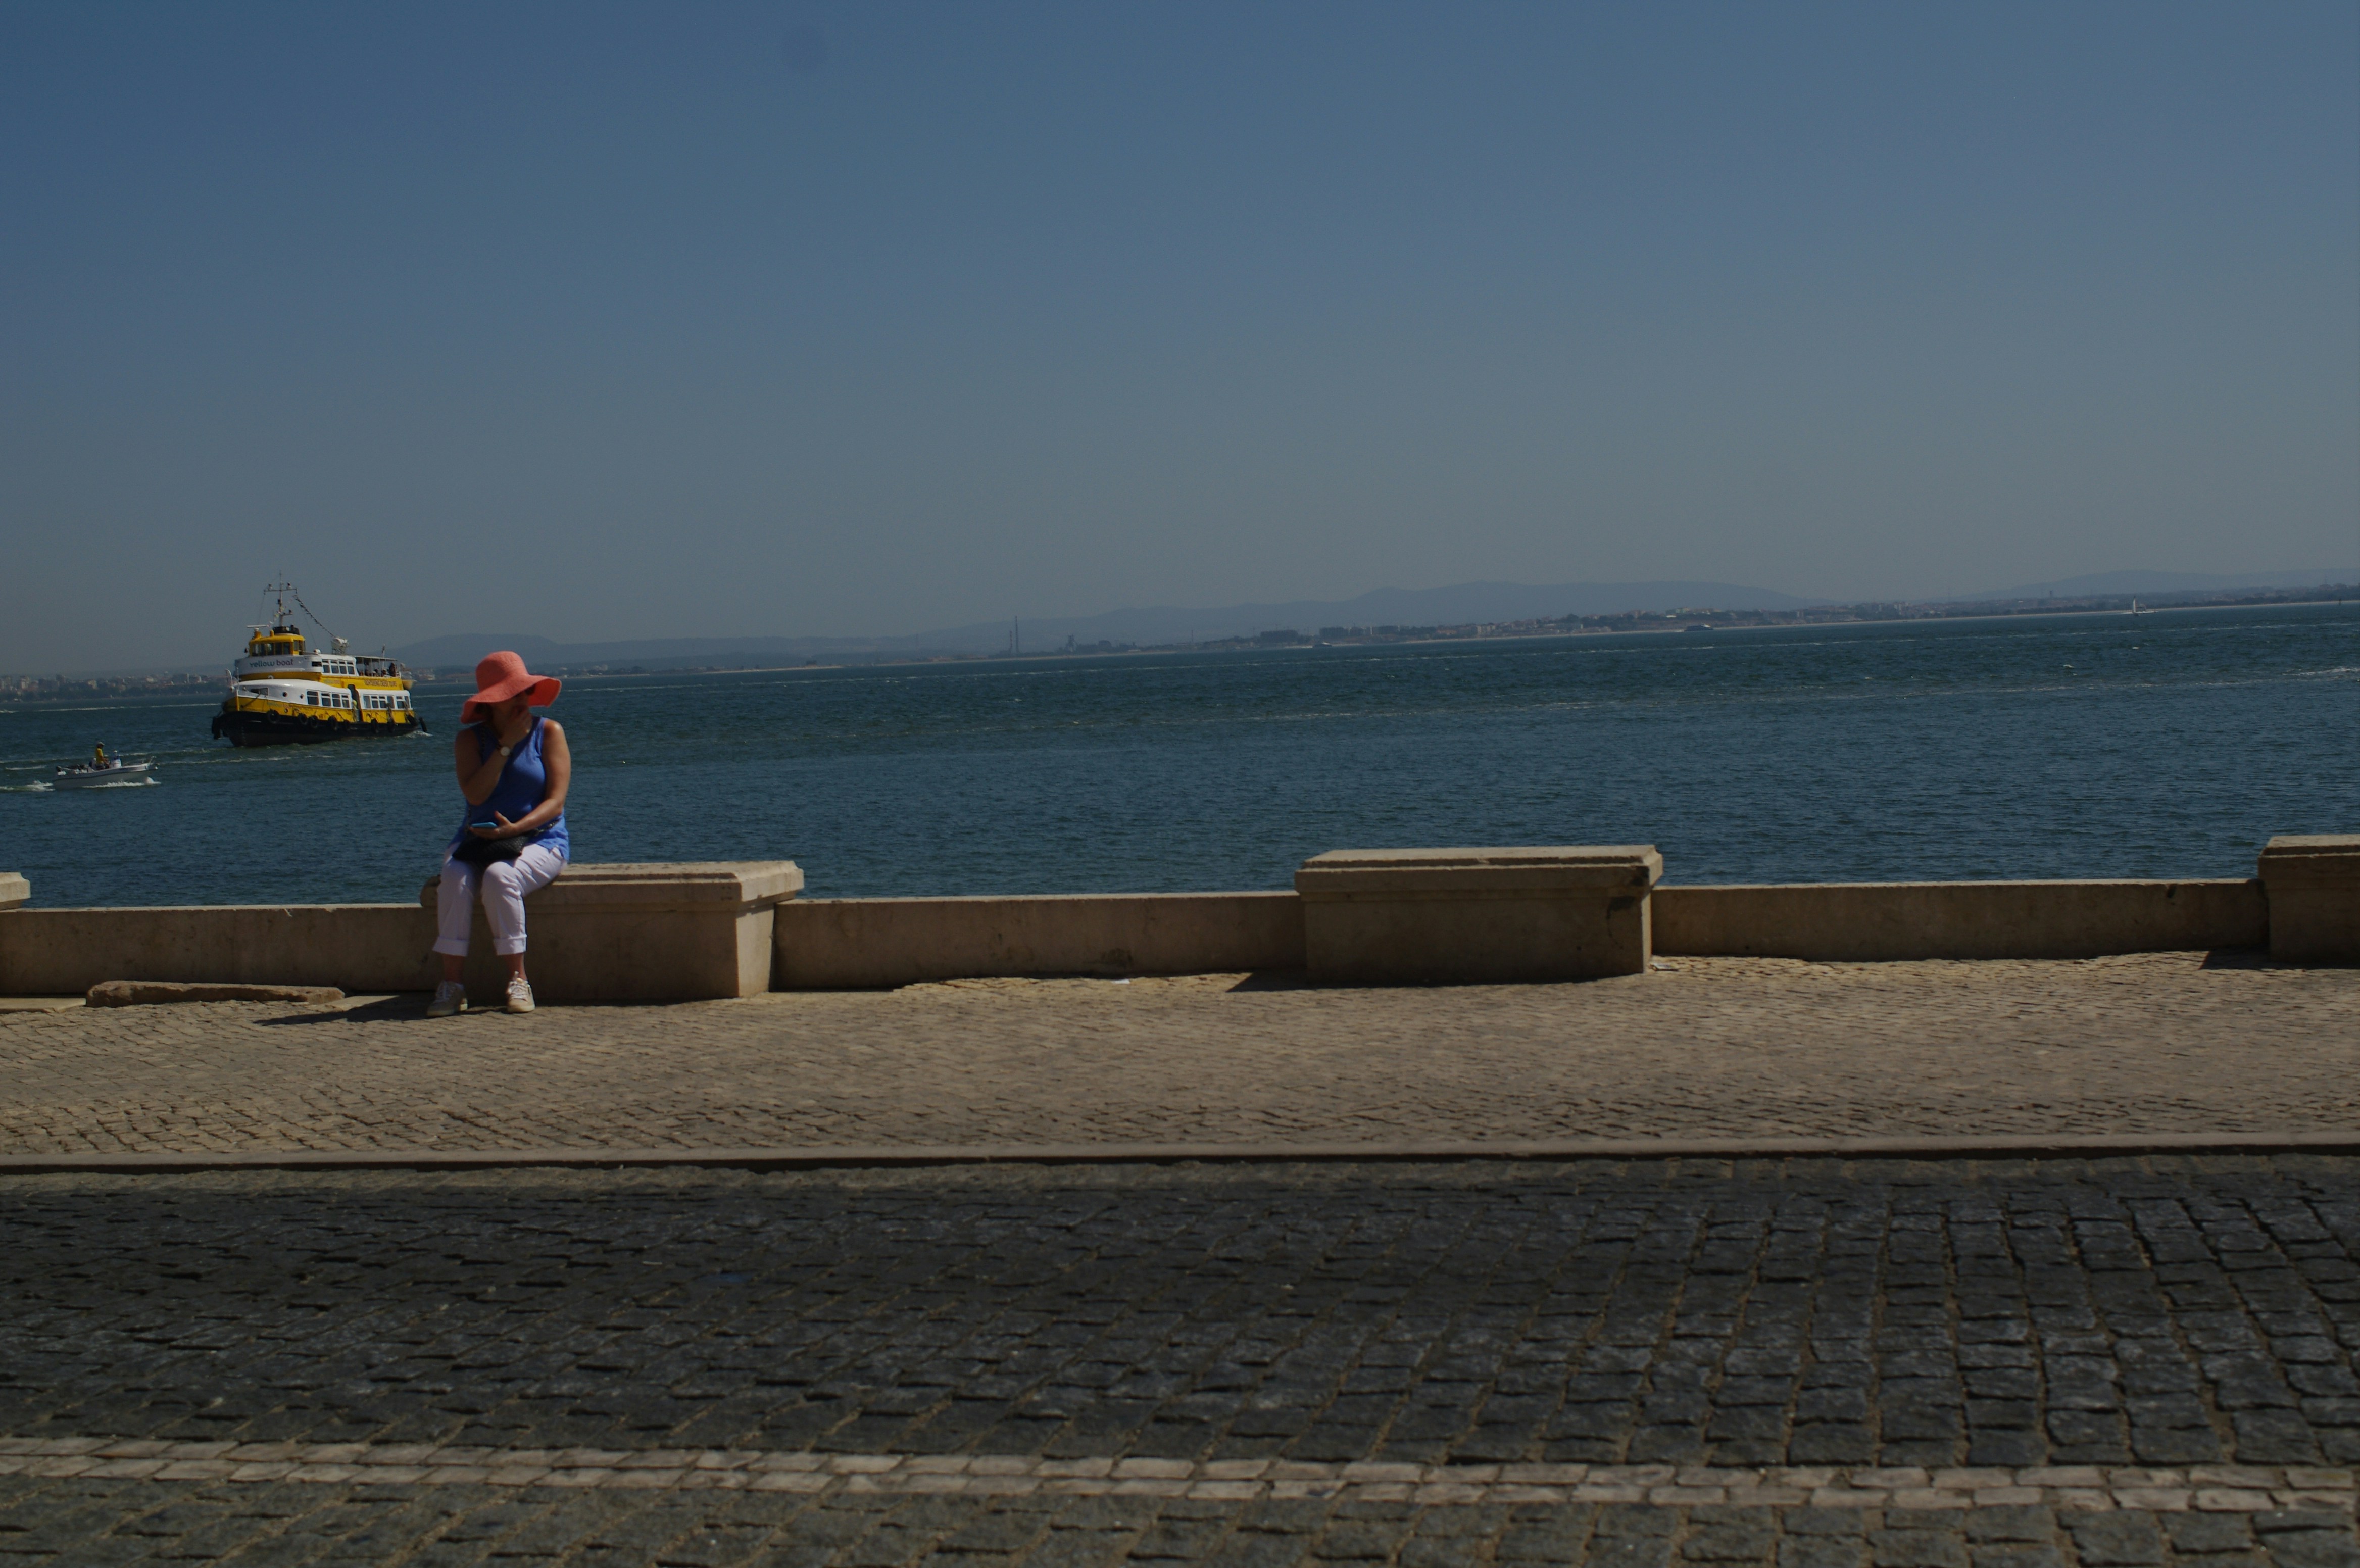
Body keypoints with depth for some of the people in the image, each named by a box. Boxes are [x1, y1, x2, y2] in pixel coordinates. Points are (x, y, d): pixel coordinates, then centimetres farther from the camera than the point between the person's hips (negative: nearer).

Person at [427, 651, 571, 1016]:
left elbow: (556, 801, -7)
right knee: (456, 877, -30)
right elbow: (475, 794, -11)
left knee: (499, 876, -34)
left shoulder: (549, 732, 1)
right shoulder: (470, 740, 6)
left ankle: (518, 981, -27)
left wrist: (516, 828, -22)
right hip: (478, 837, 2)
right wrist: (507, 744, -12)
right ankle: (450, 986, -28)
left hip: (539, 839, -2)